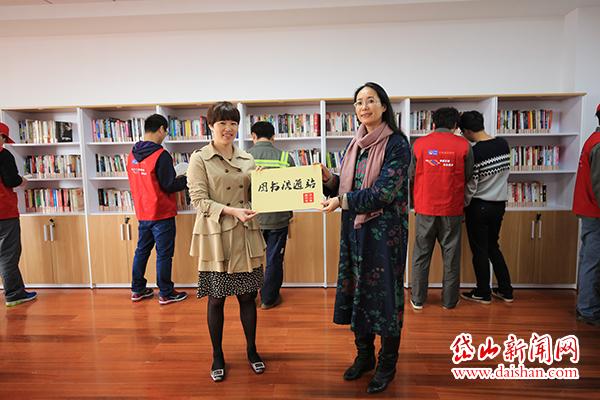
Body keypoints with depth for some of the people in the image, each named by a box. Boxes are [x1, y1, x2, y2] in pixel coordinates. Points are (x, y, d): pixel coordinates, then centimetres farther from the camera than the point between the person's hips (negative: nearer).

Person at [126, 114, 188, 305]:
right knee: (164, 254, 3)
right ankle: (165, 293, 14)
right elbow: (169, 186, -18)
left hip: (142, 212, 7)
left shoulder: (132, 154, 5)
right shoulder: (161, 155, -19)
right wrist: (187, 179, -3)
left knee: (142, 250, 17)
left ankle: (137, 289, 27)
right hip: (161, 213, -7)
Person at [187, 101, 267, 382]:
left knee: (248, 296, 12)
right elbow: (199, 199, -11)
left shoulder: (247, 159, 10)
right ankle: (217, 357, 28)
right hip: (216, 237, -3)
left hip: (245, 236, 4)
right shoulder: (199, 159, -3)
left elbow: (255, 196, 11)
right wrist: (232, 211, -24)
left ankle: (251, 351, 32)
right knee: (216, 299, 9)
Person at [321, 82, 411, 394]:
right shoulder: (356, 144, 10)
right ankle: (364, 355, 33)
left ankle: (387, 364, 25)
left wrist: (342, 201, -21)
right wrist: (329, 179, -7)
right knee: (358, 290, 13)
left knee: (384, 293, 5)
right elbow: (347, 187, 11)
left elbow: (384, 192, -19)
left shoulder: (397, 143, -10)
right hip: (355, 228, 6)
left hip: (384, 230, -6)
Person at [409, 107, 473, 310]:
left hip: (425, 208, 1)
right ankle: (449, 300, 23)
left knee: (421, 254, 11)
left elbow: (411, 175, 4)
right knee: (451, 255, 12)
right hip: (452, 209, 0)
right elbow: (468, 176, 4)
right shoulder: (463, 145, -4)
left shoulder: (419, 143, -3)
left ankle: (418, 299, 19)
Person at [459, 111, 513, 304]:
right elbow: (504, 173, 9)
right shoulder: (503, 144, 0)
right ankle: (506, 290, 25)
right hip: (500, 203, 7)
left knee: (480, 250, 6)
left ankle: (483, 293, 18)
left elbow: (470, 186, -15)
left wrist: (463, 207, -2)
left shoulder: (475, 152, -20)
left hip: (479, 206, -7)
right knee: (493, 247, 19)